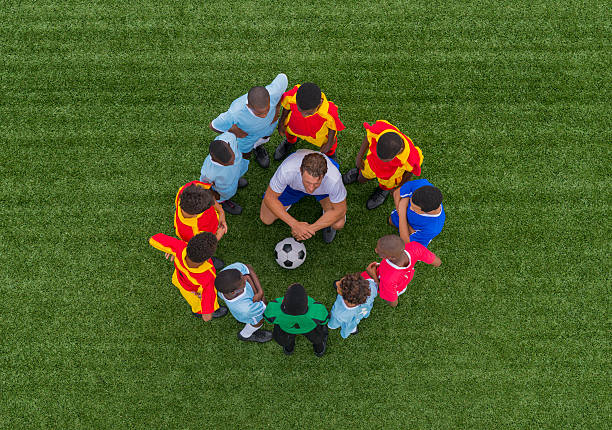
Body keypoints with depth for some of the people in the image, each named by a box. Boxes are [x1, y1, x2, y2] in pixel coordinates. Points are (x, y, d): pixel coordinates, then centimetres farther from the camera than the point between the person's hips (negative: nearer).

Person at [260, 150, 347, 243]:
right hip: (293, 184, 1)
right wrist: (295, 224, -33)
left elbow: (340, 210, -24)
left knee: (338, 224, -19)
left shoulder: (333, 178, -44)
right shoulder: (287, 170, -44)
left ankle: (328, 222, 18)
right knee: (266, 219, 0)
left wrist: (311, 228, -28)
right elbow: (269, 197, -26)